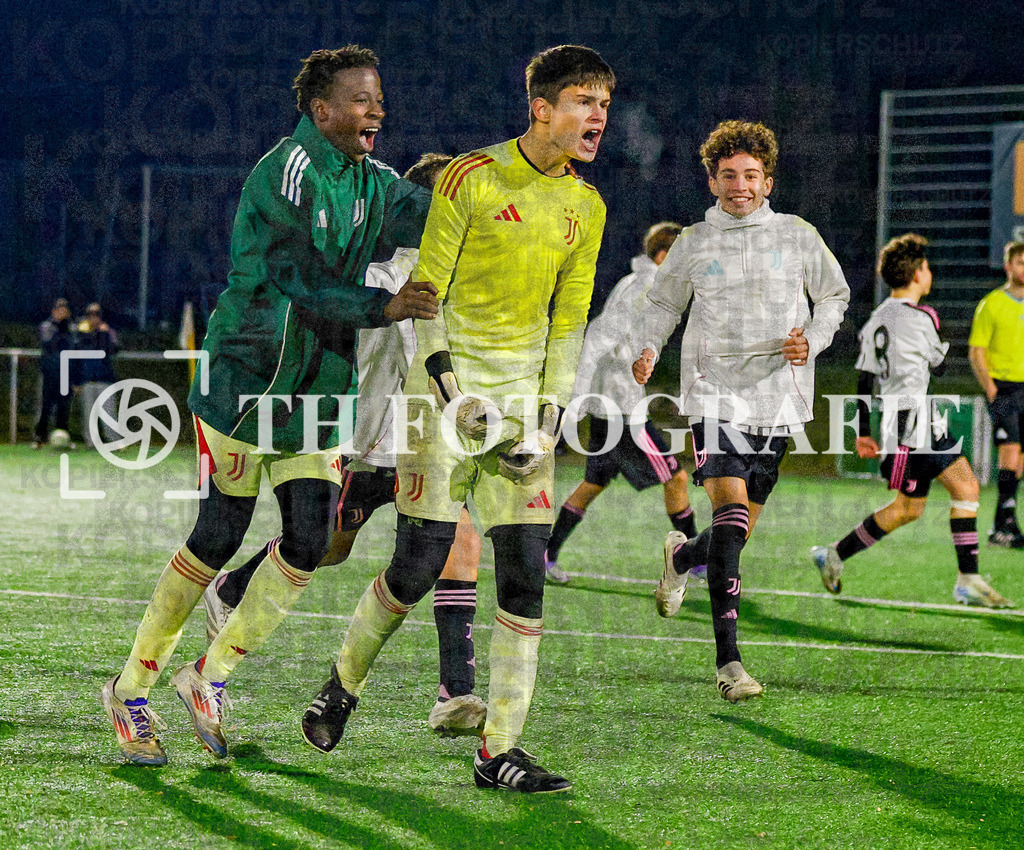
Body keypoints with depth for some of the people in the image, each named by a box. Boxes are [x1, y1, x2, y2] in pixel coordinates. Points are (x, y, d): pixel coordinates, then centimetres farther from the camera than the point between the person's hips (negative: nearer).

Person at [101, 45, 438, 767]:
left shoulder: (374, 182, 9)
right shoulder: (288, 171, -16)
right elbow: (304, 284, -21)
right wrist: (381, 307, -30)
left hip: (316, 394, 7)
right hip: (248, 379, -7)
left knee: (308, 544, -3)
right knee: (220, 538, -3)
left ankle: (211, 676, 15)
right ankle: (132, 688, 12)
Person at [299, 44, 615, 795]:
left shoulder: (586, 207, 8)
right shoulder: (472, 178, -8)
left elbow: (570, 319, 12)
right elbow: (426, 292, -6)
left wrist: (550, 415, 2)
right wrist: (451, 389, -14)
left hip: (525, 393, 5)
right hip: (452, 382, -5)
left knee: (524, 572, -3)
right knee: (422, 561, -6)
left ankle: (500, 750, 1)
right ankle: (342, 685, 20)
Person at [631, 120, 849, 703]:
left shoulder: (798, 236, 6)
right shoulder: (694, 244, 6)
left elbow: (834, 295, 18)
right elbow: (663, 304, 19)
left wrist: (812, 340, 0)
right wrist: (646, 350, 1)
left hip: (777, 398, 2)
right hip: (715, 393, -2)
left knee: (740, 527, 7)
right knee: (731, 504, -21)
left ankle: (682, 556, 46)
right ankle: (728, 660, -22)